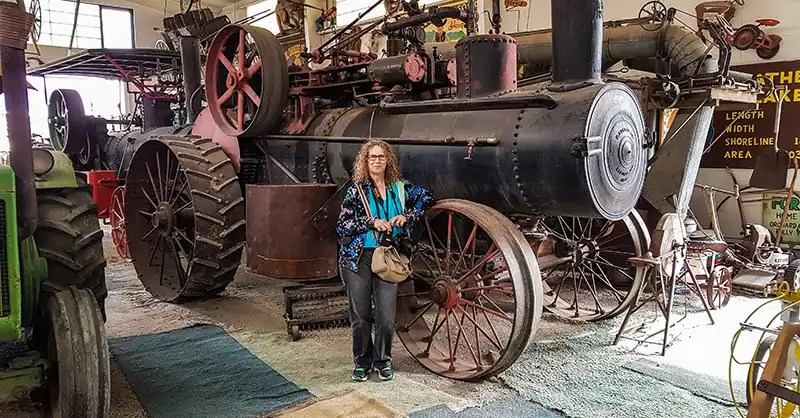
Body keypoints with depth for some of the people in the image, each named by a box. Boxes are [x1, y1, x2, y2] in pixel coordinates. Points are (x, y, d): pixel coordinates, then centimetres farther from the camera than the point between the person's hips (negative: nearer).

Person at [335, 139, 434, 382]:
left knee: (386, 315, -1)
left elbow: (427, 199, 10)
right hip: (358, 258, -1)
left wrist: (407, 216, -5)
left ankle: (383, 361, 20)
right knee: (360, 314, 7)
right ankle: (362, 362, 23)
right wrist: (371, 222, -15)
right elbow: (342, 225, -2)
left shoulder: (400, 187, 7)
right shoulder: (357, 189, 2)